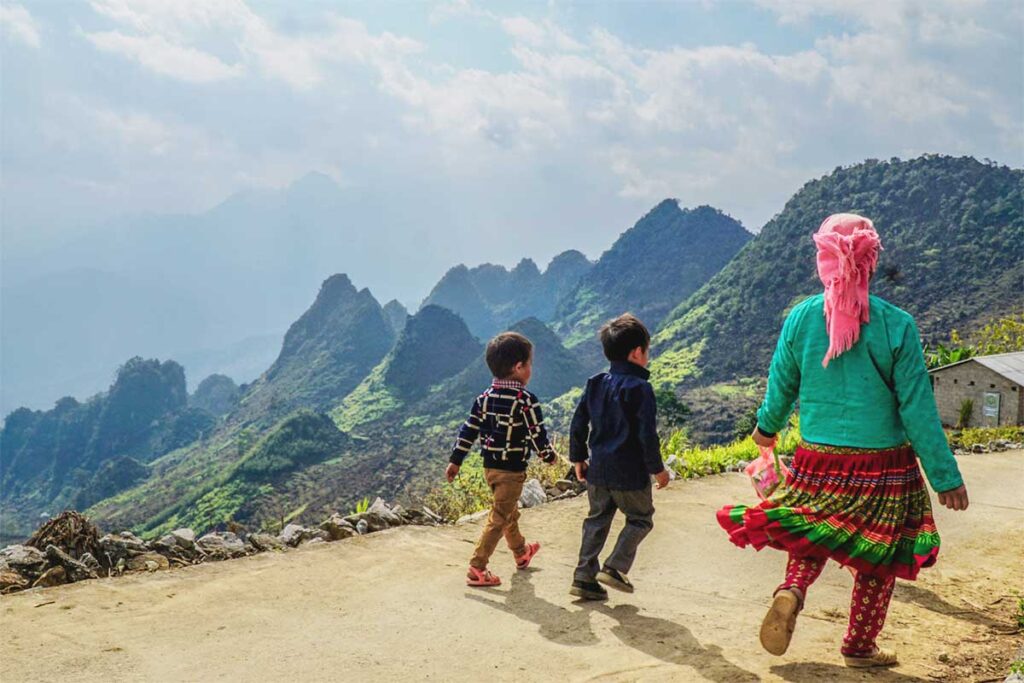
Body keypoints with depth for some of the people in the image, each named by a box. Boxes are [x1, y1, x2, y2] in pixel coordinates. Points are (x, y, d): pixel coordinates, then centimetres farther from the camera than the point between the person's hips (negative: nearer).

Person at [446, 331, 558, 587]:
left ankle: (521, 553, 44)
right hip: (512, 470, -7)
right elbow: (537, 435, -13)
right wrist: (549, 456, 5)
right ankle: (477, 569, -3)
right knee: (498, 519, -1)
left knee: (509, 511, 24)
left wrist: (455, 461, 8)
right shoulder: (526, 401, -17)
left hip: (489, 466, 8)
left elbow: (468, 430, 3)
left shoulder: (484, 397, 2)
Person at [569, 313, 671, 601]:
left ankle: (584, 577, 14)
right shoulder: (640, 388, -14)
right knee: (640, 518, 13)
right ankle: (615, 568, 3)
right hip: (629, 474, -6)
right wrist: (657, 468, -5)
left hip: (597, 469, 6)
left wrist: (578, 458, 18)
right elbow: (647, 434, -16)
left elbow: (578, 424, 8)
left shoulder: (595, 384, 6)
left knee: (597, 520, 16)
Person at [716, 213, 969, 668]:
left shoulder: (801, 318, -7)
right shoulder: (896, 325, -13)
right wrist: (945, 477, -2)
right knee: (878, 559, 18)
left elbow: (781, 385, 6)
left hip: (817, 461, 2)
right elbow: (918, 411, -11)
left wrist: (767, 427, 27)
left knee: (812, 538, 23)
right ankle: (859, 646, 29)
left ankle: (792, 592, -6)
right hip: (883, 466, -2)